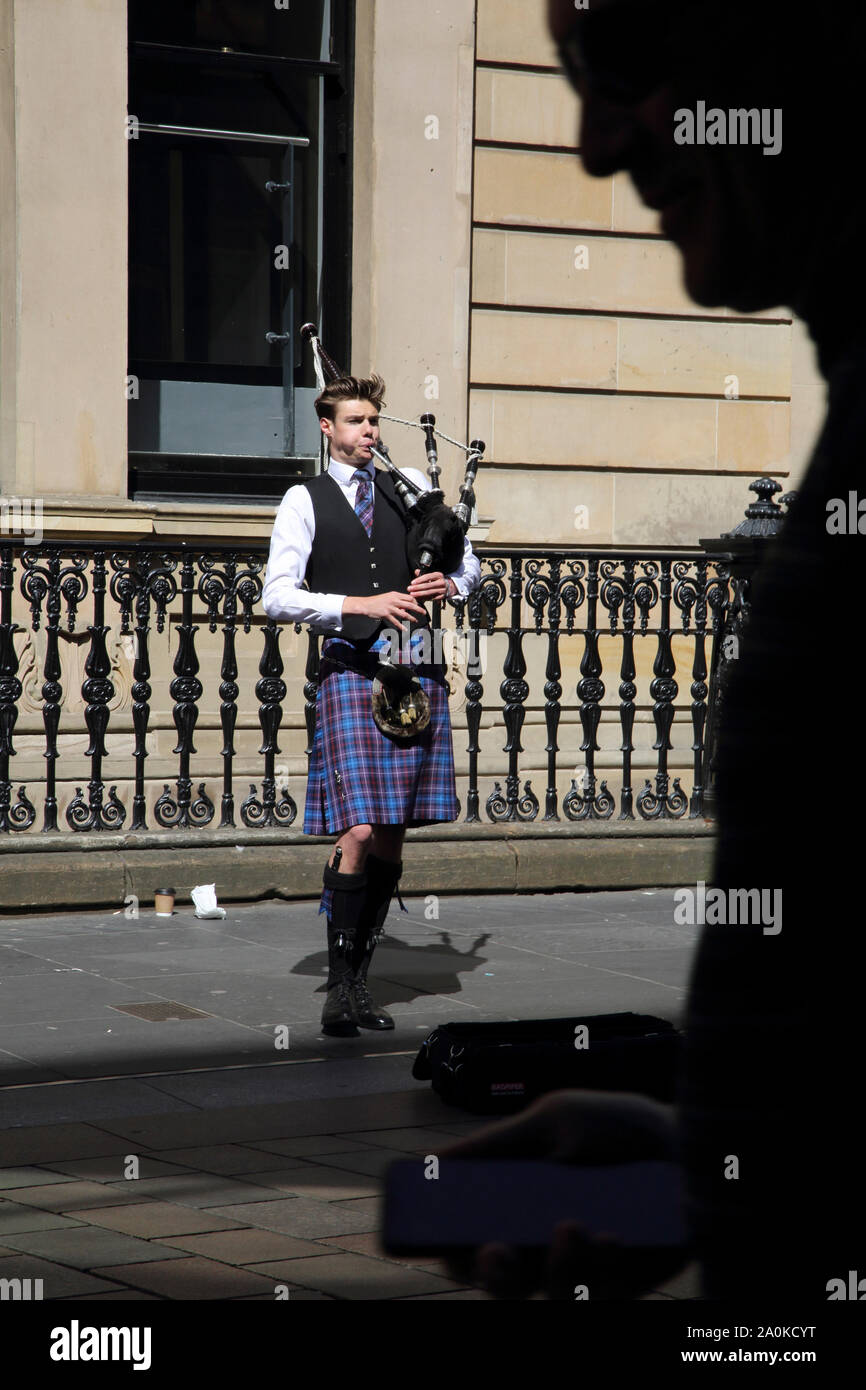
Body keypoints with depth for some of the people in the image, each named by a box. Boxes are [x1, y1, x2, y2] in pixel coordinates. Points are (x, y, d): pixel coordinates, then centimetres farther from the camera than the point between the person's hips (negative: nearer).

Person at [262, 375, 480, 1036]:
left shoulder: (411, 484, 16)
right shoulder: (305, 501, 4)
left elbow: (471, 565, 20)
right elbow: (278, 596, -7)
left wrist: (450, 584, -3)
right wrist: (361, 604, -16)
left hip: (419, 672, 4)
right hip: (353, 671, -4)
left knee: (392, 837, 7)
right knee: (359, 833, -14)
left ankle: (362, 979, 16)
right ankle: (340, 987, -8)